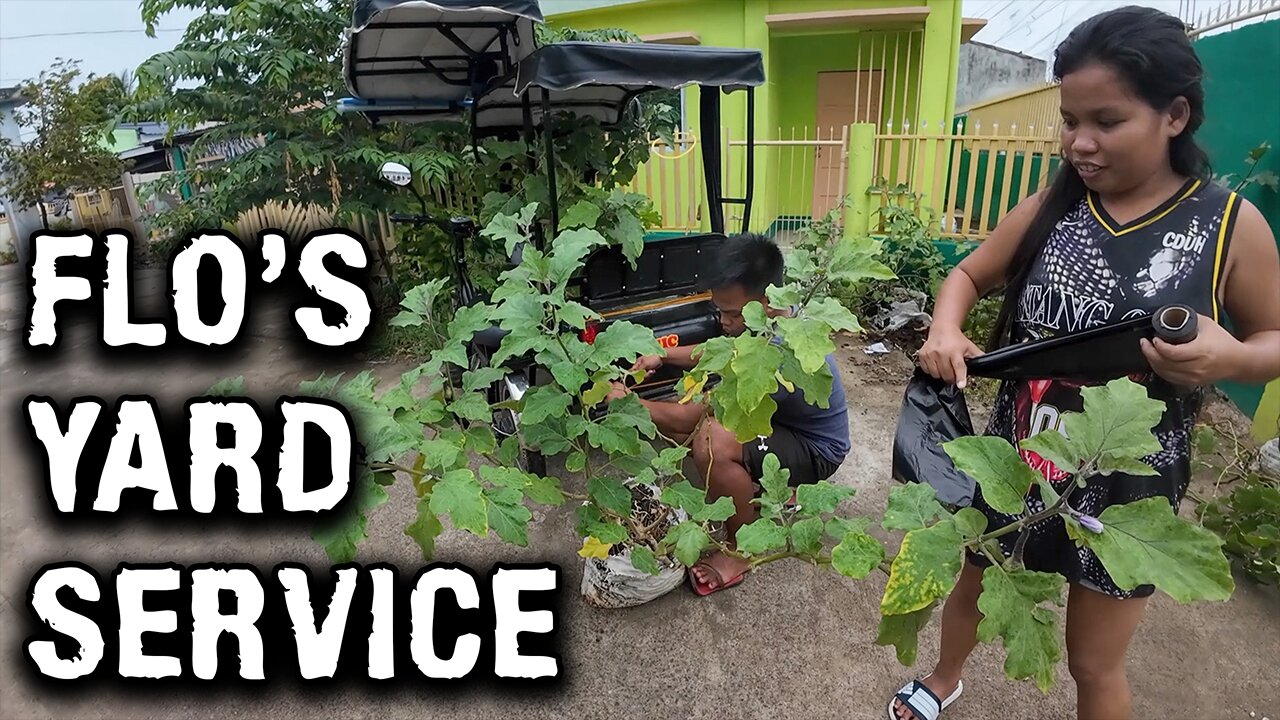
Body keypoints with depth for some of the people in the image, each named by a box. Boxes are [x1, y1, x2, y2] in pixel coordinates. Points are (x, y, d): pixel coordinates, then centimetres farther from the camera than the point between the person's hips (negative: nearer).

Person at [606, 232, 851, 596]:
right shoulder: (770, 317, -10)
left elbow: (690, 418, -31)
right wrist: (664, 356, -3)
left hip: (815, 449, -9)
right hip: (779, 416, 9)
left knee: (712, 443, -35)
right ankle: (760, 485, 16)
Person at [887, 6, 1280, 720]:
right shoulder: (1051, 207, -6)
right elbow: (969, 275, 6)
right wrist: (946, 330, -16)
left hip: (1127, 483, -2)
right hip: (1016, 460, 3)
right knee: (972, 589, 24)